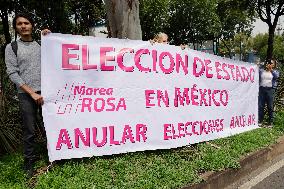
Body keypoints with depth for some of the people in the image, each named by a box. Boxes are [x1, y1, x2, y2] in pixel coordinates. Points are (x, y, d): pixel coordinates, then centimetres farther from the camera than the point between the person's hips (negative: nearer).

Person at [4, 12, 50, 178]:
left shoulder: (41, 45, 14)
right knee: (30, 130, 1)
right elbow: (13, 74, -1)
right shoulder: (11, 47, 8)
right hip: (26, 94, -2)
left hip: (46, 91, 2)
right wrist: (32, 93, -9)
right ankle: (29, 161, 15)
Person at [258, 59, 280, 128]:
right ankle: (260, 121, 8)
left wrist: (271, 69, -9)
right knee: (260, 106, 0)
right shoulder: (261, 70, 11)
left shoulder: (275, 71, 9)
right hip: (262, 89, 1)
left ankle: (270, 122, 10)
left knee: (270, 106, 1)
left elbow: (276, 76, -13)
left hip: (270, 90, -1)